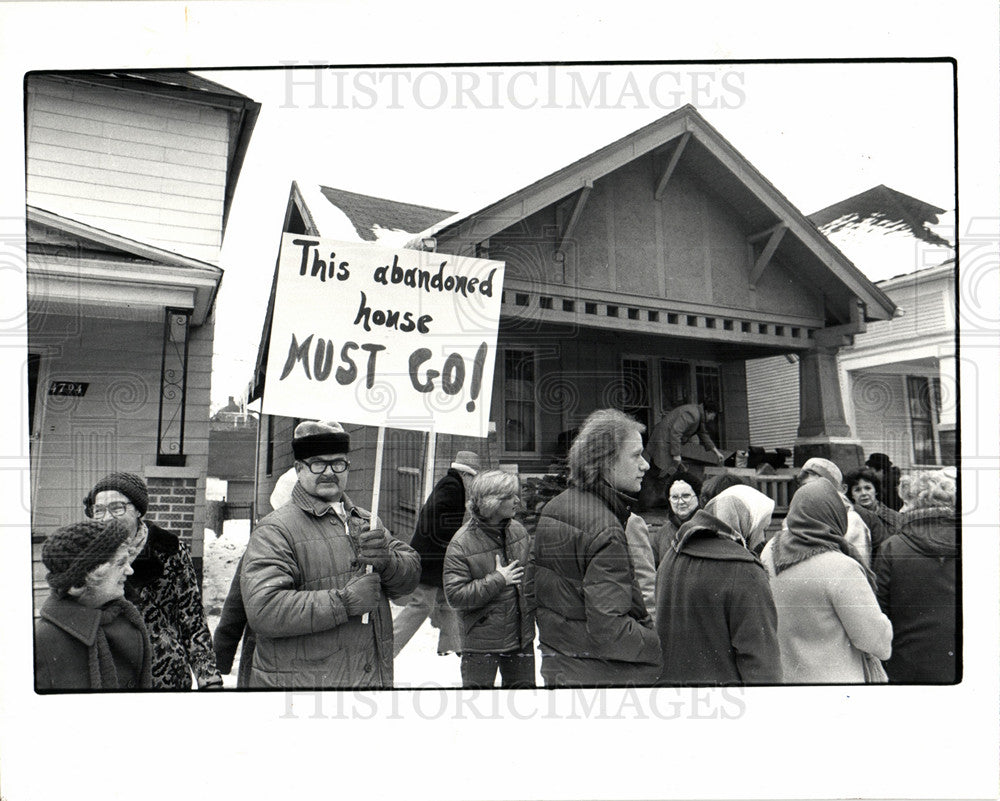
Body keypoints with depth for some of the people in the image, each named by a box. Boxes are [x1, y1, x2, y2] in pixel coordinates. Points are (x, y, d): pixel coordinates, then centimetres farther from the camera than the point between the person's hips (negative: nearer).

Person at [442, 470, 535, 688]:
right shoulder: (461, 544, -18)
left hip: (521, 636, 6)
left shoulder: (518, 531, 1)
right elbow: (455, 596, -21)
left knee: (524, 686, 18)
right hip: (481, 642, -5)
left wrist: (531, 610, 11)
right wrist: (497, 580, -21)